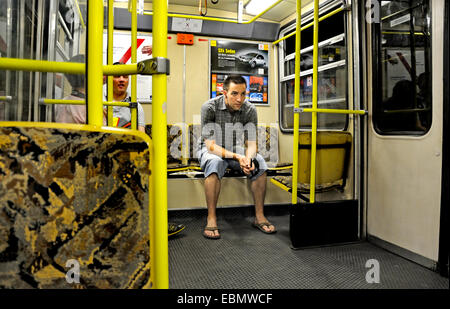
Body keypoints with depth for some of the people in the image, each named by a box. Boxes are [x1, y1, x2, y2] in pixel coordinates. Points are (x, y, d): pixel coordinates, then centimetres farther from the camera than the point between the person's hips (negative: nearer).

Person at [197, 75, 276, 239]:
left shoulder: (249, 110, -12)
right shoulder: (209, 107, -22)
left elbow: (251, 144, -11)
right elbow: (211, 145, -24)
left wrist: (248, 159, -35)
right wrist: (237, 157, -38)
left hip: (236, 151, 4)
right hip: (210, 151, -3)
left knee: (259, 164, -24)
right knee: (215, 163, -38)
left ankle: (259, 216, -13)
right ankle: (211, 219, -30)